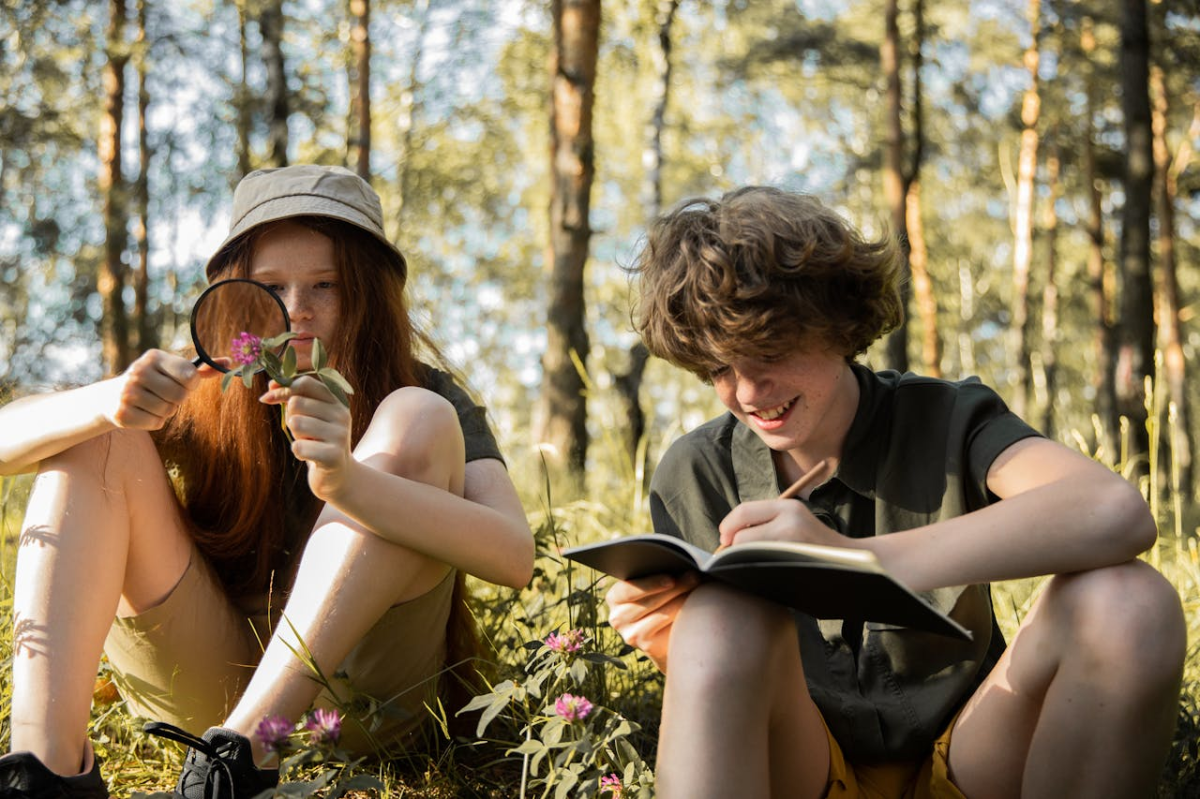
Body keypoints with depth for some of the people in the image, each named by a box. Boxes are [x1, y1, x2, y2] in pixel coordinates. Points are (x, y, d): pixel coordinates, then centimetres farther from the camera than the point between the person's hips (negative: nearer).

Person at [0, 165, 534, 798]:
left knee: (419, 418, -20)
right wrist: (106, 402, -30)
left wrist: (348, 483, -39)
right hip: (197, 691, 2)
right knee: (102, 433, -11)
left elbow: (514, 557, -23)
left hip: (353, 692, -2)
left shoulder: (424, 394, -4)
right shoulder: (200, 395, 2)